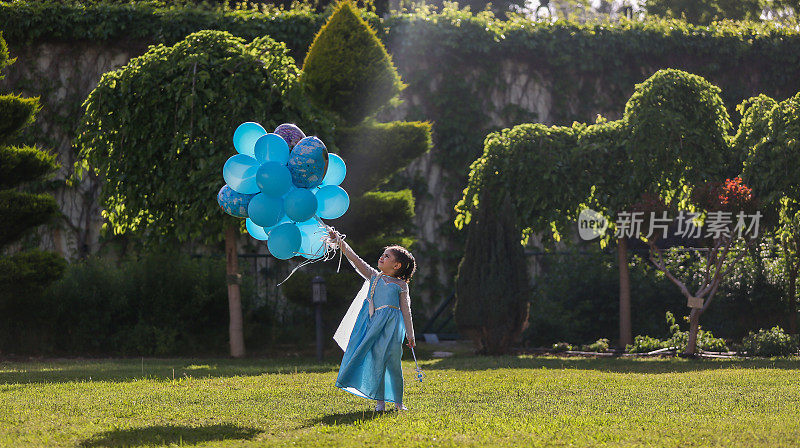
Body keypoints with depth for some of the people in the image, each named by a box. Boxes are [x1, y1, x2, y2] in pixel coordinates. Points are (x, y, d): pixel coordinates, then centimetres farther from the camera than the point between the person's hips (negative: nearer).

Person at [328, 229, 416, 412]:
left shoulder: (400, 285, 8)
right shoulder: (374, 277, 15)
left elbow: (406, 310, 7)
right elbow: (355, 260, 9)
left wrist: (410, 334, 5)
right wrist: (340, 242, 1)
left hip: (392, 325, -2)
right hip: (374, 324, 2)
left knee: (393, 362, -4)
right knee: (376, 361, -4)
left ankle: (398, 403, 6)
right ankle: (380, 402, 0)